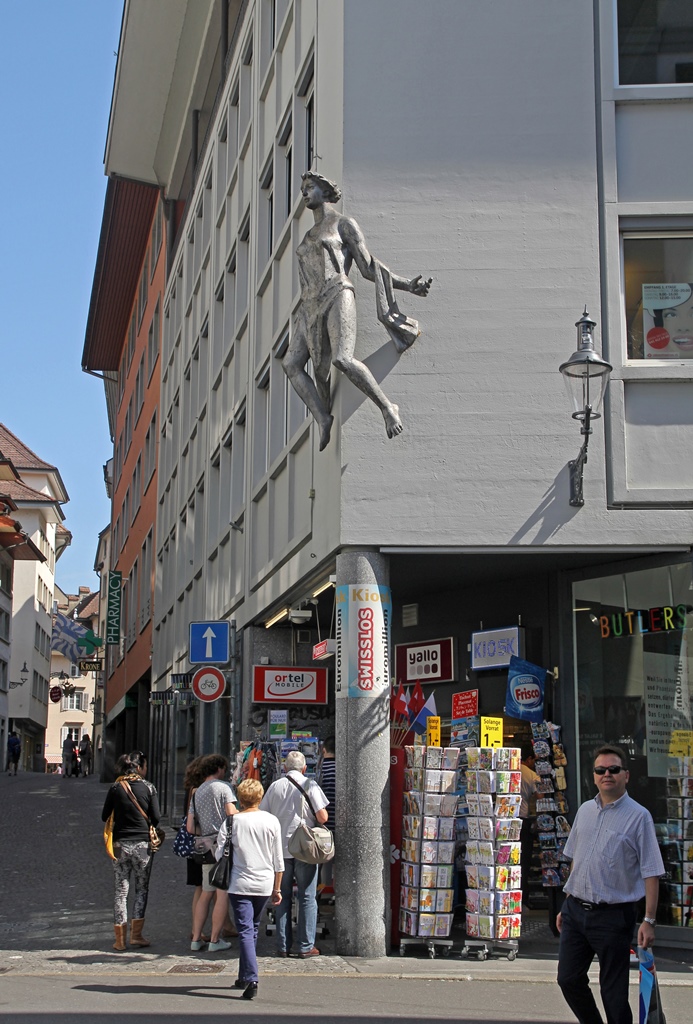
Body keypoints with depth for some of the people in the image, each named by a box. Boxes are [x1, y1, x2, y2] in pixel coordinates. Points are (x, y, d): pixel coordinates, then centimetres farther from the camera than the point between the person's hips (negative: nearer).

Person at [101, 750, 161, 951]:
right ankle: (136, 934, 5)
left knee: (121, 891, 7)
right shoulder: (148, 787, -6)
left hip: (120, 844, 2)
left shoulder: (115, 788, 0)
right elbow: (156, 817, -6)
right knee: (142, 889, 11)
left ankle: (120, 939, 7)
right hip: (142, 844, -2)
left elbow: (105, 816, 3)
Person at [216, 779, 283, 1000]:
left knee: (245, 931, -4)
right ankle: (244, 977, 27)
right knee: (253, 929, 18)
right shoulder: (271, 821, 1)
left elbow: (220, 855, -4)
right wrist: (276, 888, 14)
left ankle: (251, 979, -18)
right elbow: (278, 859, 5)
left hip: (240, 884, -3)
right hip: (264, 884, 3)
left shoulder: (232, 822, -5)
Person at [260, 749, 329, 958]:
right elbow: (322, 817, -11)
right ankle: (306, 947, 5)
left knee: (283, 897, 11)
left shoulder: (275, 786, 2)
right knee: (307, 898, 5)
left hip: (280, 848, 3)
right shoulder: (310, 785, -7)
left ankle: (283, 946, 13)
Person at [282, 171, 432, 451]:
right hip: (310, 307, 7)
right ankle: (322, 420, -16)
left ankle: (387, 408, -17)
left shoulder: (344, 223, 8)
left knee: (342, 360, -29)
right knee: (291, 364, -14)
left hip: (337, 298, -7)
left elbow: (369, 266, 5)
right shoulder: (309, 236, 29)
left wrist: (406, 285, -4)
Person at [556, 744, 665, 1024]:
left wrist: (648, 920, -15)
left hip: (613, 915, -5)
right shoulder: (585, 811, 10)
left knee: (614, 991, 2)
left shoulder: (638, 816, -7)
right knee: (569, 980, 9)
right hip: (576, 911, 6)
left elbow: (651, 873, -10)